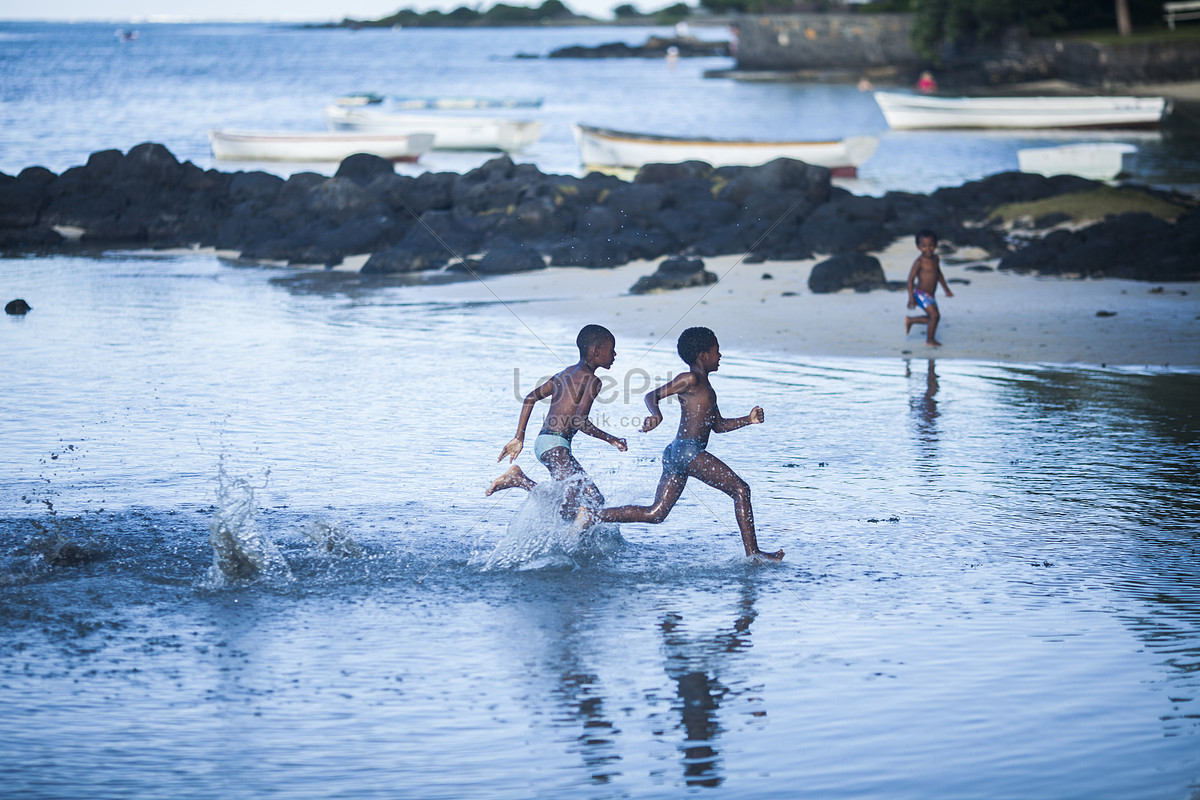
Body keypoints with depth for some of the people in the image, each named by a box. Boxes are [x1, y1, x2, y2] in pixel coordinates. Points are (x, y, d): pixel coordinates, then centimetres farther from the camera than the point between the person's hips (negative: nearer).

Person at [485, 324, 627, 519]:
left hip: (542, 442, 10)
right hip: (555, 445, -10)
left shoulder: (568, 373, 20)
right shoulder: (592, 380, -7)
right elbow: (580, 421, -16)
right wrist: (611, 440, -4)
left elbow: (530, 398, 21)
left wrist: (519, 438, 21)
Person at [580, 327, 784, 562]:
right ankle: (752, 552, -8)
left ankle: (592, 516, 4)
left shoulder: (705, 388, 24)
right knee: (740, 489, -6)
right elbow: (652, 396, -7)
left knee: (655, 514, 8)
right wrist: (656, 415, -28)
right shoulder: (689, 380, -4)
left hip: (676, 454, 10)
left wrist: (749, 420, 17)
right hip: (688, 449, -10)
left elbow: (718, 425, 29)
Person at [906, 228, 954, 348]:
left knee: (932, 318, 15)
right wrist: (911, 297, -19)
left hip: (929, 296, 8)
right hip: (921, 294, -8)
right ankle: (930, 339, 4)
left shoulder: (935, 259, 8)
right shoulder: (919, 262, -16)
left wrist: (946, 289, 29)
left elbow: (938, 274, 24)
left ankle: (910, 321, 33)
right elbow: (911, 279, -15)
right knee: (935, 315, -13)